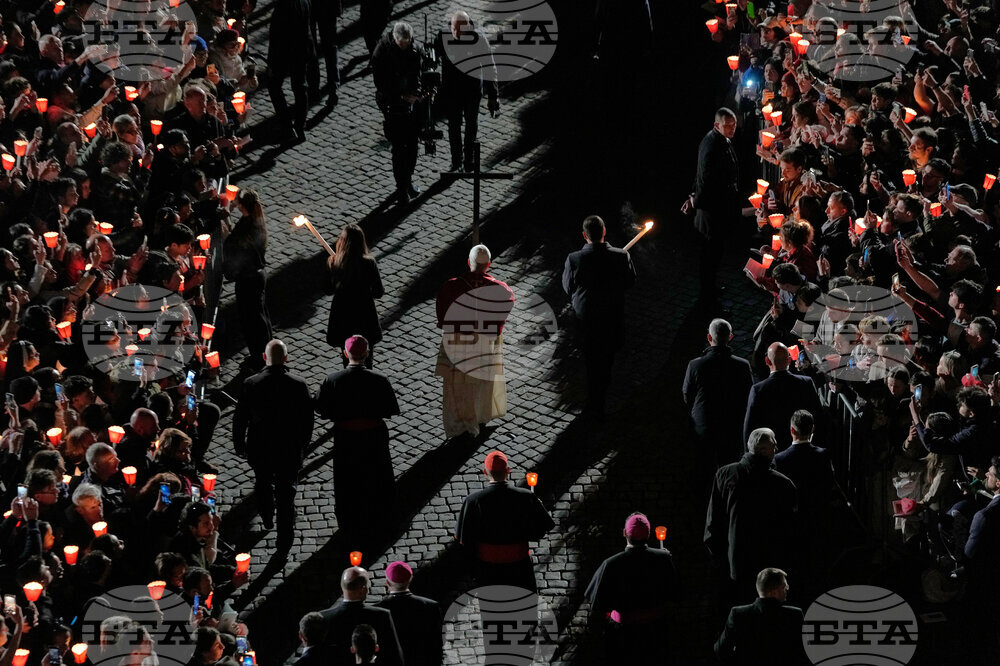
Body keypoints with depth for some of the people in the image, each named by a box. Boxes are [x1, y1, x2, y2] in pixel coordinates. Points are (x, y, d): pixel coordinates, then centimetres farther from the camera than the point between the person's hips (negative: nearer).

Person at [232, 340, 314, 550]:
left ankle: (267, 517, 52)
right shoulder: (299, 385, -15)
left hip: (259, 448, 1)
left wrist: (239, 445, 8)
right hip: (290, 450, -1)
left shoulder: (251, 384, -17)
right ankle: (285, 540, 17)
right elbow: (307, 420, -5)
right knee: (286, 493, 12)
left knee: (263, 482, 29)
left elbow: (240, 419, -7)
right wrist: (302, 446, 10)